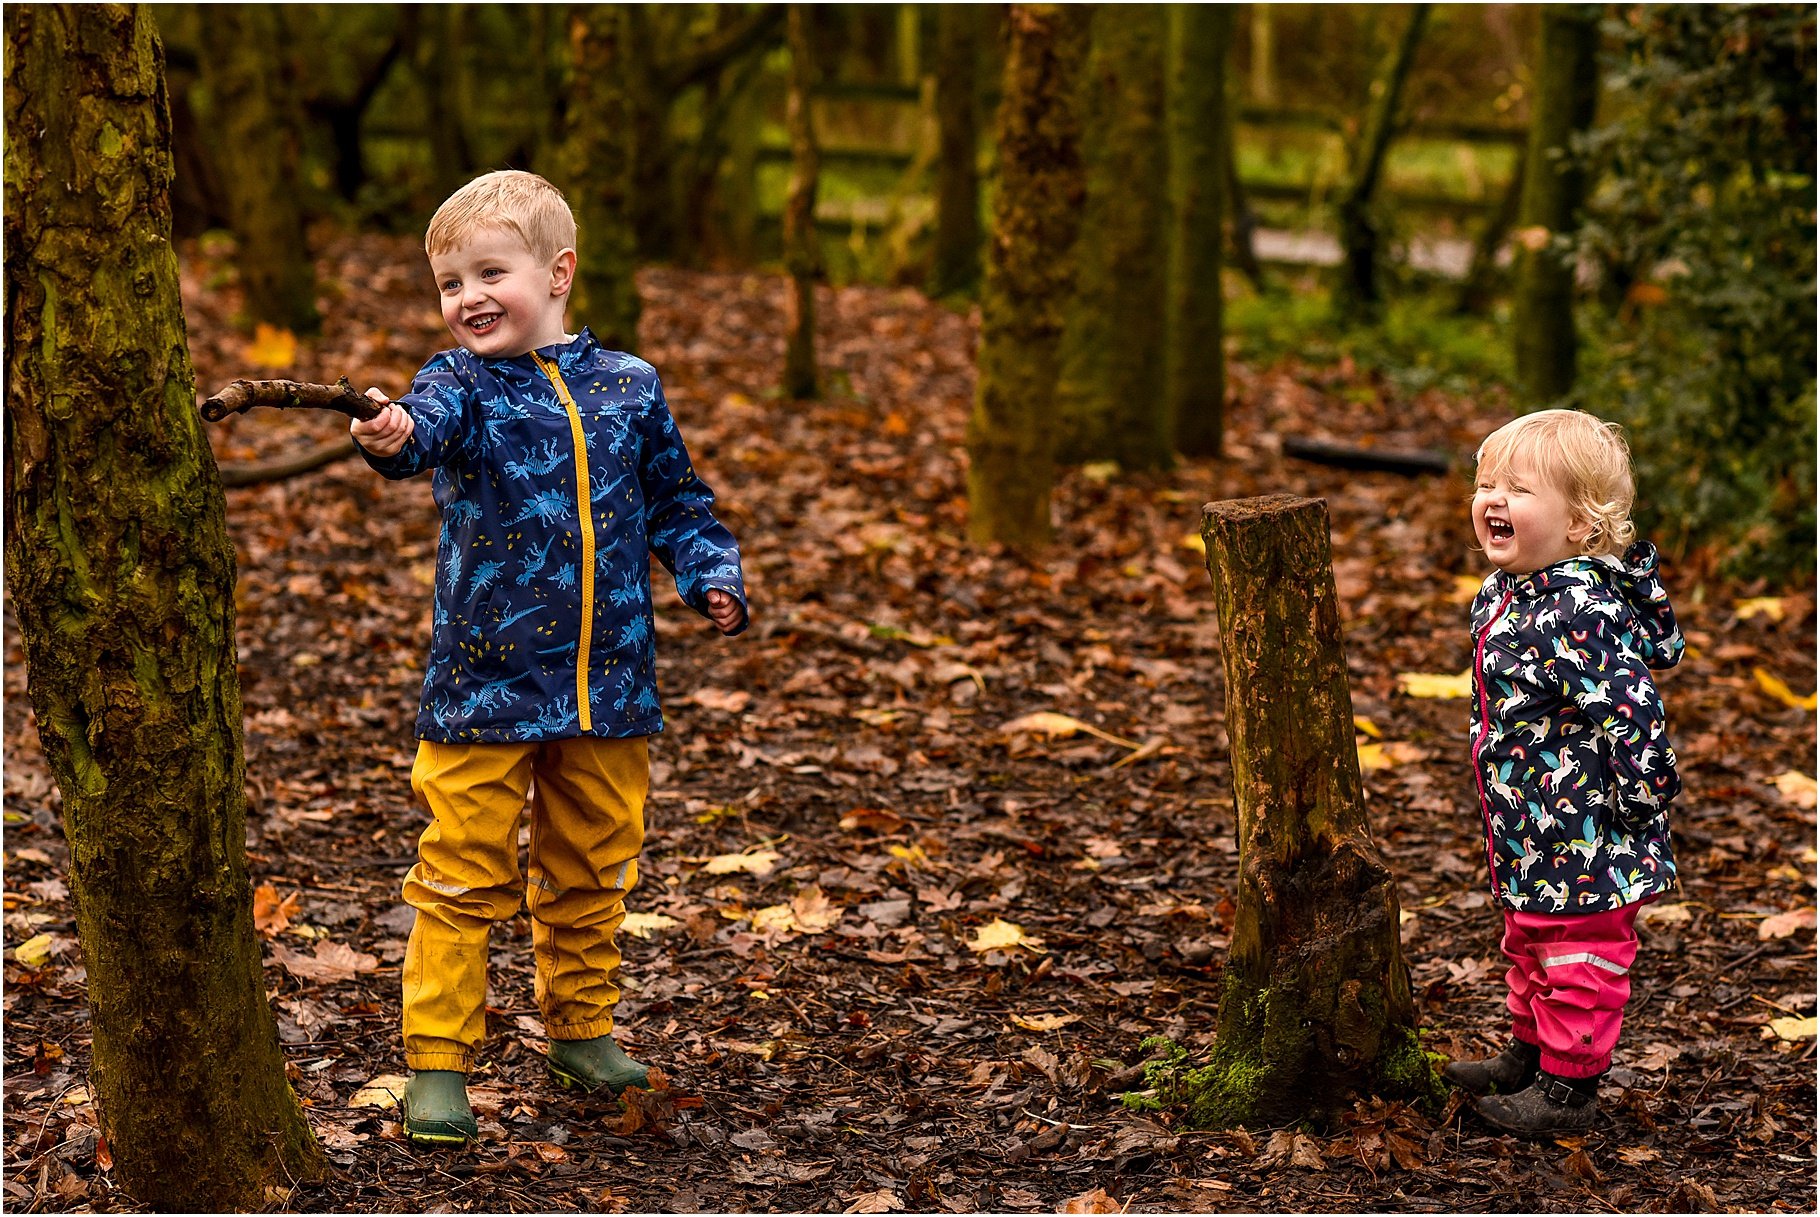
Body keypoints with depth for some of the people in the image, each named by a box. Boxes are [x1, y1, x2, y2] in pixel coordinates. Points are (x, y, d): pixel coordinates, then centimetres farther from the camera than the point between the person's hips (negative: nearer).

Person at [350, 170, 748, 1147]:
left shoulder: (628, 388, 4)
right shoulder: (462, 383, -5)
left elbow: (677, 503, 17)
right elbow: (432, 426, -29)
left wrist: (712, 576, 0)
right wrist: (395, 434, -52)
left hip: (609, 689, 3)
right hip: (483, 686, -3)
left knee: (591, 874, 16)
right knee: (462, 879, -2)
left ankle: (582, 1028, 33)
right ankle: (436, 1059, 7)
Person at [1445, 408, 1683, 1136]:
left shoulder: (1581, 612, -28)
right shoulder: (1504, 597, 4)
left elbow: (1631, 709, -29)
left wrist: (1640, 804, -22)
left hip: (1583, 838, -10)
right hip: (1528, 838, 10)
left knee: (1578, 961, 5)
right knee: (1529, 944, 25)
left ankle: (1568, 1088, 18)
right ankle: (1529, 1055, 42)